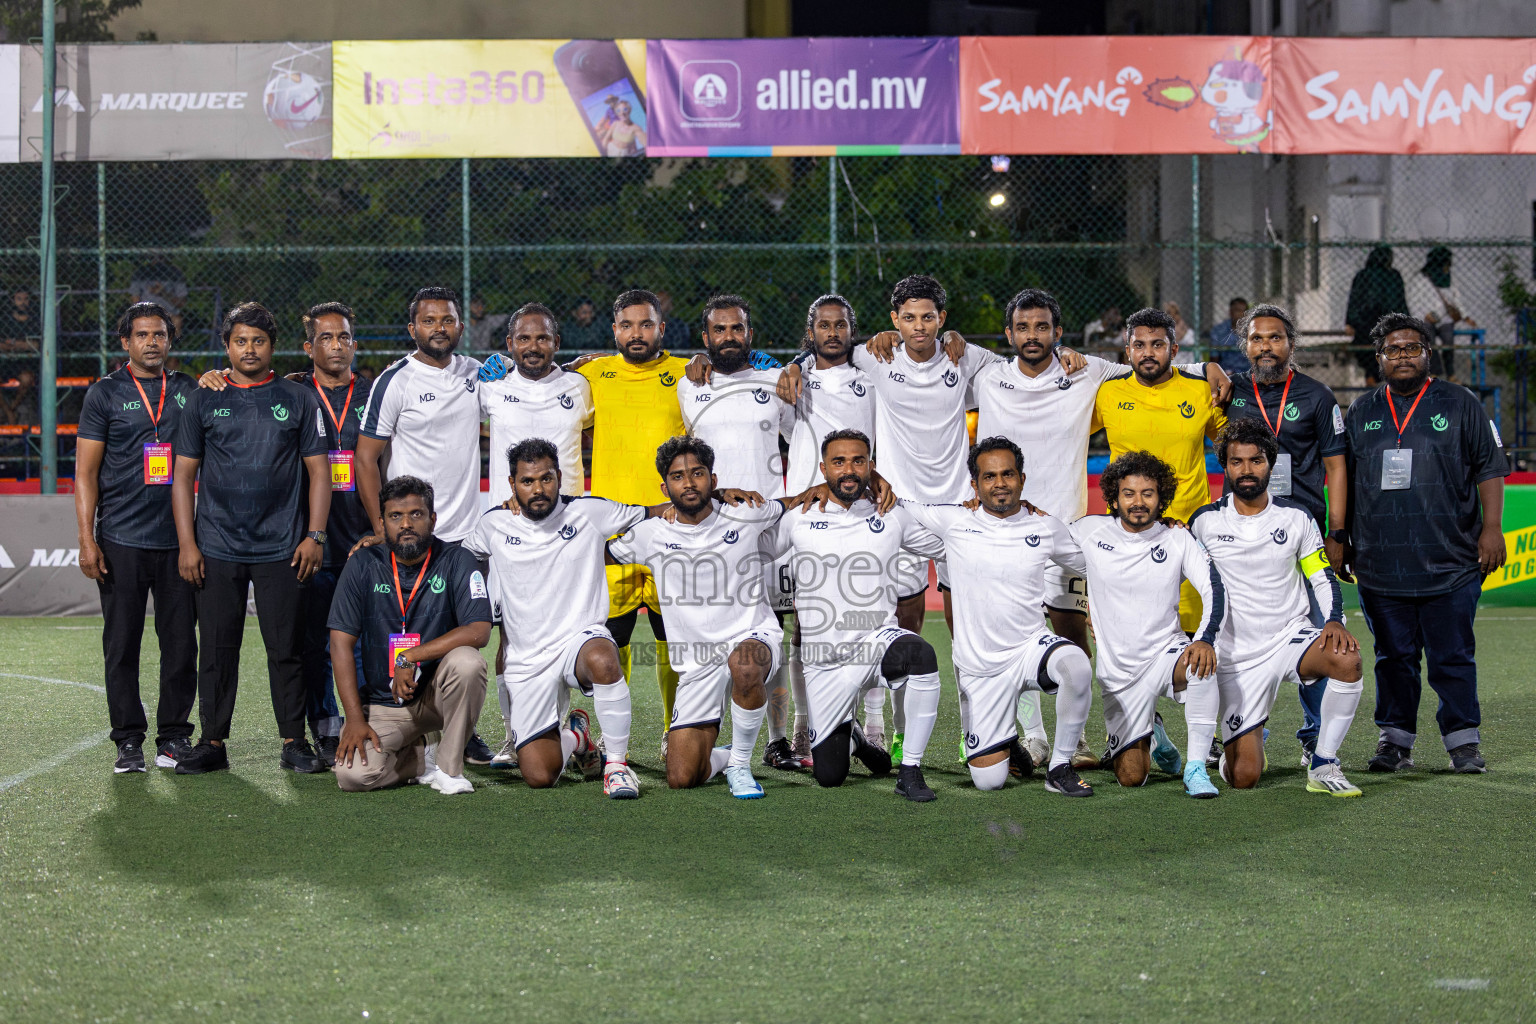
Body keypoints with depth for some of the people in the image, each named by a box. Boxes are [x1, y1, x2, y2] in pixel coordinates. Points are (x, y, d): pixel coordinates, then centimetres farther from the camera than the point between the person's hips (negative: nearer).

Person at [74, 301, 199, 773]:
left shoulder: (188, 391, 11)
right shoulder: (105, 393, 5)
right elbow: (86, 472, 2)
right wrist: (87, 540, -6)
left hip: (178, 539, 2)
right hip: (122, 541, -2)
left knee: (181, 642, 2)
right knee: (122, 644, 1)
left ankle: (174, 735, 13)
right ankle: (129, 741, 9)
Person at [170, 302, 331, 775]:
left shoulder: (298, 399, 8)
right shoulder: (203, 401, 9)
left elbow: (318, 470, 7)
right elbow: (183, 475, 8)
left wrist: (314, 535, -3)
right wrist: (186, 544, 0)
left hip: (282, 549, -1)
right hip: (217, 549, 1)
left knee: (287, 647, 1)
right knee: (217, 647, 3)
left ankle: (294, 742, 9)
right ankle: (213, 743, 11)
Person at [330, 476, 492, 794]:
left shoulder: (457, 561, -6)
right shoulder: (363, 565, -2)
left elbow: (478, 632, -19)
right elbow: (341, 642, -4)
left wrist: (410, 657, -25)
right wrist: (355, 718, -13)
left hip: (435, 694, -1)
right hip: (381, 703, 1)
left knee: (466, 661, -34)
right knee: (352, 774, -25)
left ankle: (450, 768, -15)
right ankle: (419, 759, 10)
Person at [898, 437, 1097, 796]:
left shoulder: (1047, 527, 2)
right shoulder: (953, 521, -2)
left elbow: (1089, 566, 18)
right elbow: (893, 507, 8)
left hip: (1031, 646, 0)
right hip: (979, 667, 0)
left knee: (1076, 665, -37)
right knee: (989, 781, -6)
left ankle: (1060, 768, -15)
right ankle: (1006, 742, 33)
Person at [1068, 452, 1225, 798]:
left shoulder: (1179, 541, -2)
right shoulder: (1090, 531, -1)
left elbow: (1215, 591, -13)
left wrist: (1205, 638, -31)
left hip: (1165, 652, -1)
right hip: (1119, 672, 1)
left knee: (1202, 661, -38)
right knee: (1131, 777, -7)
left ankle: (1196, 769, -25)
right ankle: (1151, 736, 31)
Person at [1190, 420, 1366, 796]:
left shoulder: (1296, 517, 3)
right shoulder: (1205, 522, 0)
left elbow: (1323, 579, 7)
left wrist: (1334, 621, -12)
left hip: (1291, 637, 1)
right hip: (1236, 655, -1)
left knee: (1347, 660, -35)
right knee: (1243, 778, -11)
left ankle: (1322, 766, -16)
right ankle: (1239, 747, 30)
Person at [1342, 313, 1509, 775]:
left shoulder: (1460, 404, 6)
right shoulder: (1360, 413, 13)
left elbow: (1490, 468, 4)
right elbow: (1342, 480, 18)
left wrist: (1491, 528, -6)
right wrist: (1341, 539, 14)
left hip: (1449, 561, -2)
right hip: (1380, 562, 2)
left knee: (1453, 657, -1)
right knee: (1394, 657, 6)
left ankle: (1463, 741, 6)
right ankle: (1396, 739, 13)